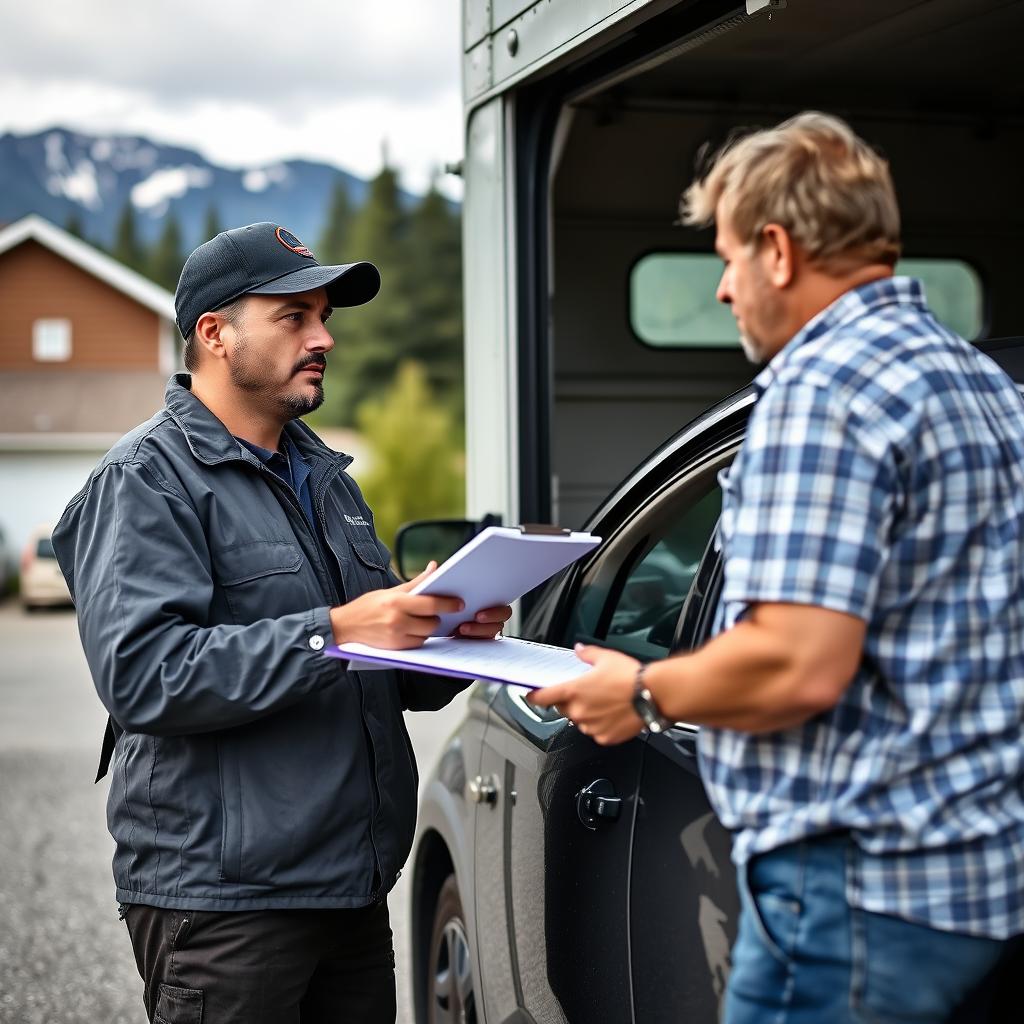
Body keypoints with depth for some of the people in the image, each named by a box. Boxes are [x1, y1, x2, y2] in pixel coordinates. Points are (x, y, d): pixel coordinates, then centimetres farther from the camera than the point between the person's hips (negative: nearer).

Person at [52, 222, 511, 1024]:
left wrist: (445, 633, 0)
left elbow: (393, 681, 22)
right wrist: (330, 633, -26)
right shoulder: (149, 478, -8)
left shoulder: (324, 473, 19)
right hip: (222, 894, -8)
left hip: (354, 885, 8)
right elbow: (141, 674, -23)